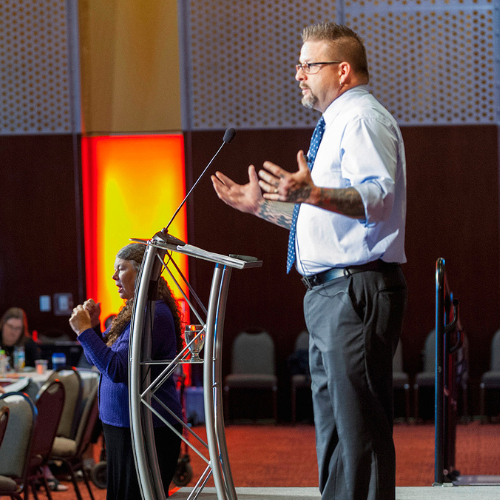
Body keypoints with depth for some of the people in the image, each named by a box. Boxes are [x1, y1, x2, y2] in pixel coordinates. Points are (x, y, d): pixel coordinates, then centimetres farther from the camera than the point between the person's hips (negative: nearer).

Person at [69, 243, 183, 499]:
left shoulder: (154, 314, -18)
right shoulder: (132, 310, 15)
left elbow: (118, 369, -26)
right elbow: (100, 360, 22)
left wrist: (85, 330, -19)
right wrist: (93, 325, 5)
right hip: (120, 426, 10)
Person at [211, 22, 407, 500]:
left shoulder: (363, 118, -11)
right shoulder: (337, 125, 23)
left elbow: (378, 197, -28)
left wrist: (313, 194, -43)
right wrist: (260, 205, 26)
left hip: (356, 291, -11)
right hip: (330, 294, 11)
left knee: (359, 424, -11)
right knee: (333, 424, 16)